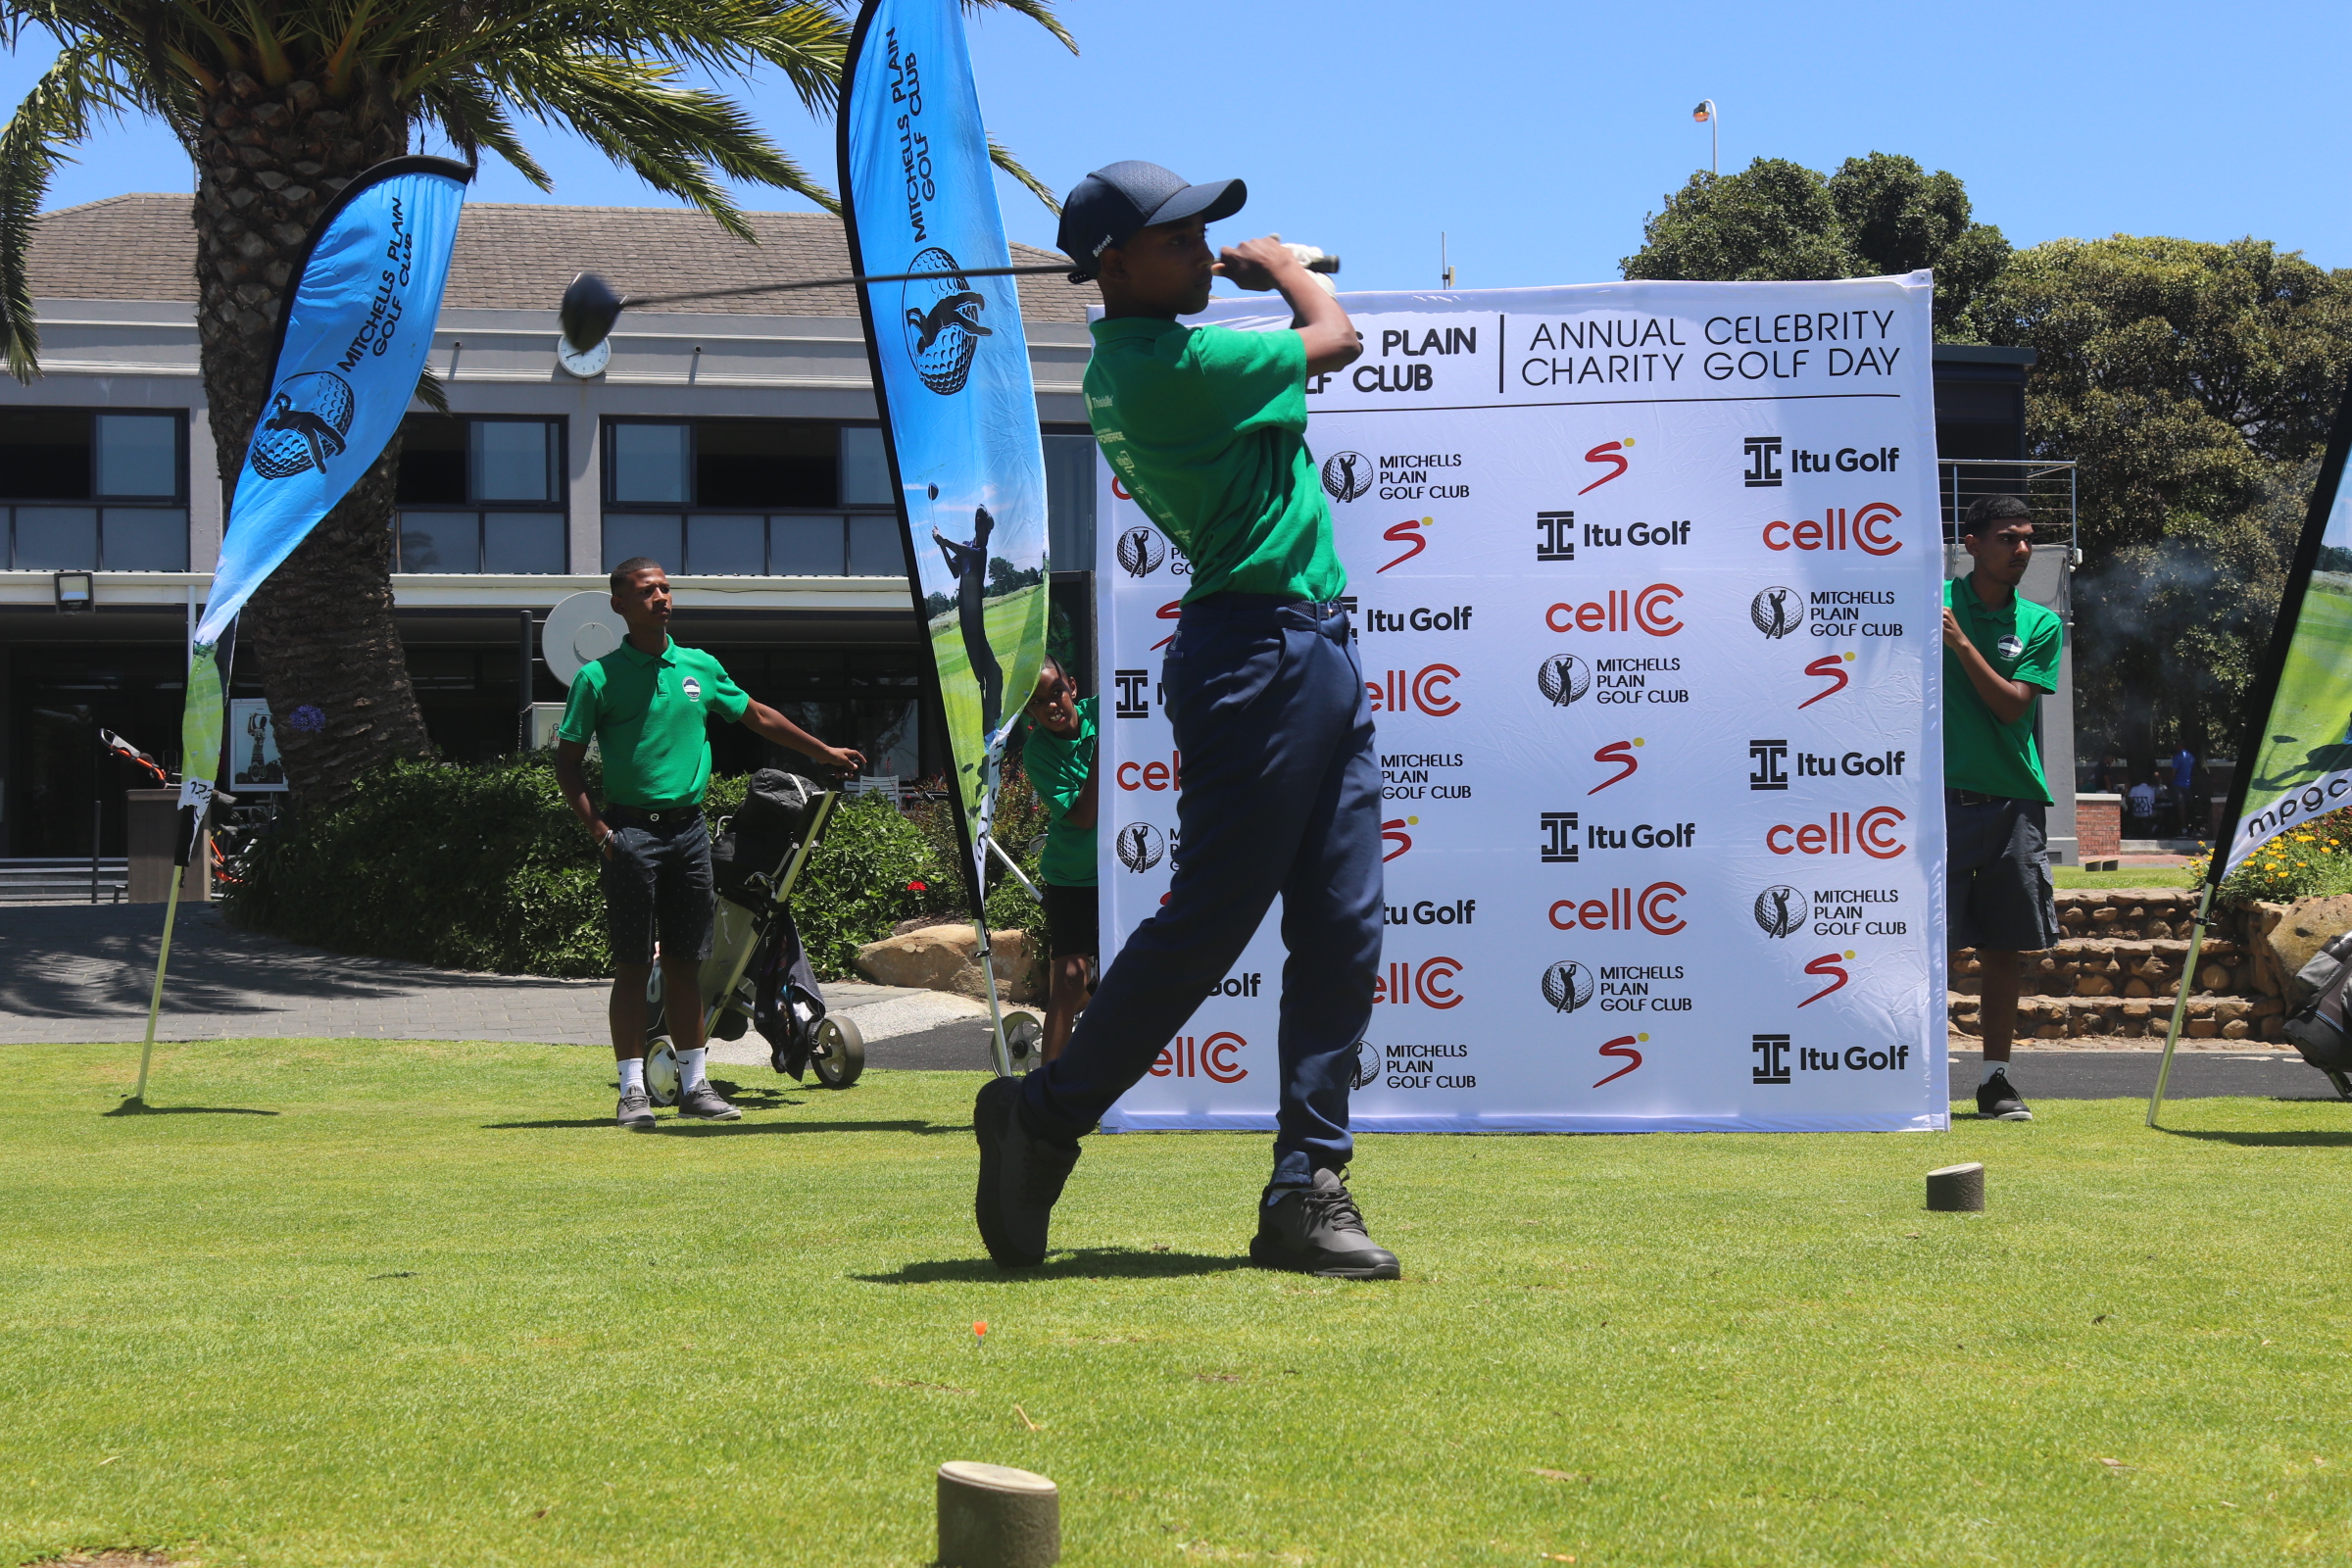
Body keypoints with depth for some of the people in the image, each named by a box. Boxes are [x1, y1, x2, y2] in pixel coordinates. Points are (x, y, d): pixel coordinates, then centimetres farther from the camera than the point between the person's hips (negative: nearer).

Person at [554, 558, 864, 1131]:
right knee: (633, 964, -4)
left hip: (689, 828, 4)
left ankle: (694, 1084, 14)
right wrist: (597, 828, -10)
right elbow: (567, 761, -1)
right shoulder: (600, 677, -2)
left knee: (685, 962, 8)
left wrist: (825, 752, 26)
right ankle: (633, 1090, -2)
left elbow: (759, 717, 23)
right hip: (631, 830, -4)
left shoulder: (701, 667, 11)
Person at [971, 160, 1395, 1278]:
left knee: (1343, 931, 4)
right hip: (1257, 653, -10)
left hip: (1319, 653, 10)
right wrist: (1281, 269, 16)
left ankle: (1306, 1187, 5)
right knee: (1206, 923, -5)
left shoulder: (1138, 359, 15)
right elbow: (1334, 340, -2)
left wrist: (1269, 279, 23)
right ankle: (1042, 1120, 10)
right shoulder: (1171, 364, -15)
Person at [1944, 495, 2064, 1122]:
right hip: (1938, 794, -2)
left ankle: (1996, 1078, 15)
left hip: (2012, 801, 3)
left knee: (2002, 947, 6)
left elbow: (2012, 704, -4)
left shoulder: (2041, 624, 8)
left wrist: (1961, 644, -13)